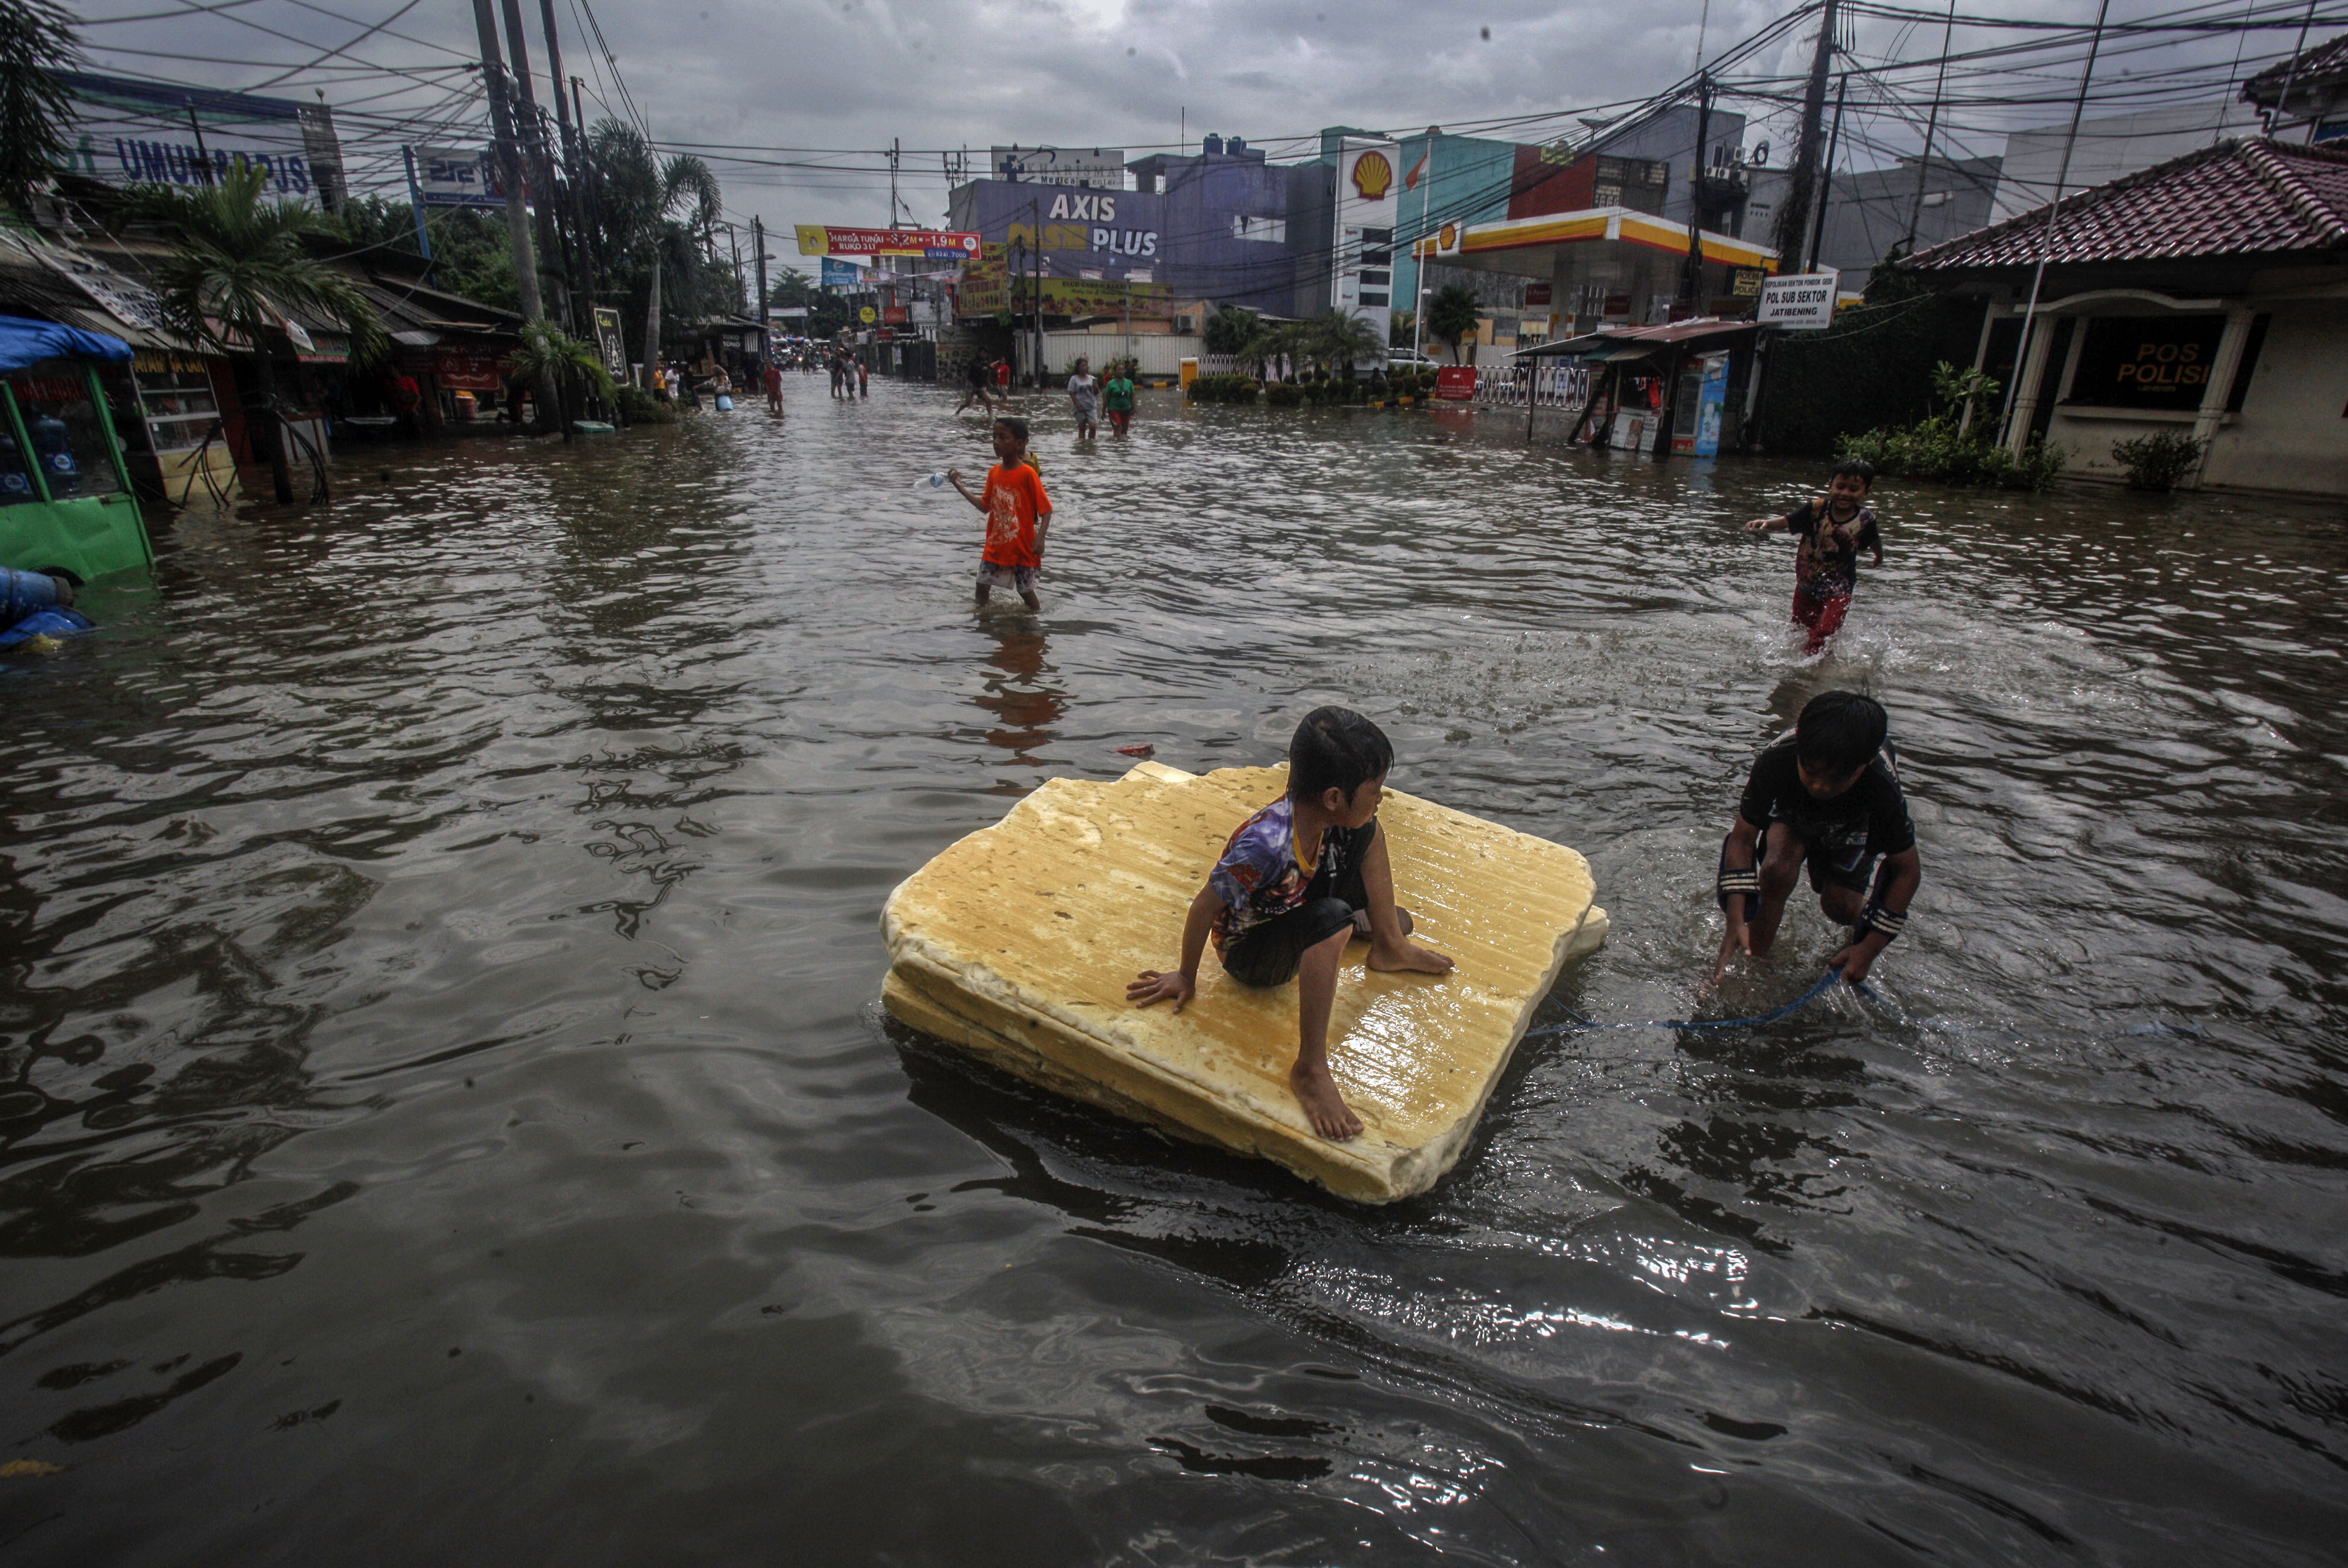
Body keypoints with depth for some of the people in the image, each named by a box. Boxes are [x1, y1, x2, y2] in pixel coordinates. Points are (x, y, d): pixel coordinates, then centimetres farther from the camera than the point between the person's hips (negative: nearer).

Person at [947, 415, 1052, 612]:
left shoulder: (1028, 474, -16)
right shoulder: (994, 472, 3)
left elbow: (1046, 510, -15)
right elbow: (986, 506, 14)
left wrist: (1040, 538, -26)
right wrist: (960, 486, 11)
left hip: (1022, 547, -5)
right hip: (995, 545, 6)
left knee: (1026, 591, 6)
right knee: (982, 583, 7)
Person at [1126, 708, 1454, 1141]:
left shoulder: (1313, 811, -16)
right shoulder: (1267, 846, -39)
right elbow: (1205, 906, -28)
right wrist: (1186, 978, -11)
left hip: (1293, 912, 9)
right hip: (1248, 952, -8)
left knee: (1365, 830, 5)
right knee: (1332, 919, -39)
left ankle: (1389, 945, 19)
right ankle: (1309, 1071, -32)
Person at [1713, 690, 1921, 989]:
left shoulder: (1881, 789, -40)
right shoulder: (1775, 762, -41)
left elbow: (1908, 870, -26)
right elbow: (1742, 839, -31)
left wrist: (1870, 948, -30)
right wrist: (1735, 923, -41)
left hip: (1854, 825, 0)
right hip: (1791, 815, 0)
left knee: (1839, 907, -15)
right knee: (1777, 870, -28)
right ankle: (1755, 960, -11)